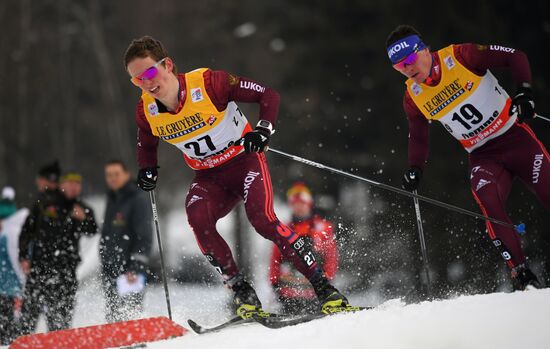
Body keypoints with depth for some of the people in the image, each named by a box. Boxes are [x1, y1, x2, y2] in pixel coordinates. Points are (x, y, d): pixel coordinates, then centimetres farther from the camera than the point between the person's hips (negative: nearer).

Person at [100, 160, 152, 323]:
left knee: (130, 316, -15)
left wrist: (136, 268, -21)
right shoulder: (112, 201, 19)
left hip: (131, 272, -8)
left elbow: (145, 238, -13)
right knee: (113, 317, 4)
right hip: (110, 271, 8)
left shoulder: (138, 201, -6)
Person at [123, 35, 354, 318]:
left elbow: (268, 95, -14)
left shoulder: (207, 83, -22)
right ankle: (242, 292, -19)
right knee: (198, 217, -27)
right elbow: (146, 145, 16)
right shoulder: (147, 110, -8)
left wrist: (264, 129, -30)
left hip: (244, 161, -4)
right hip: (208, 178, 4)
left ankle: (324, 288, -21)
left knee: (262, 219, -27)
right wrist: (147, 170, -3)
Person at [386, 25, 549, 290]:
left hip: (515, 135, -1)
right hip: (483, 158, 2)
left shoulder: (460, 57, -13)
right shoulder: (414, 99, -2)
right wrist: (414, 170, -1)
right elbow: (418, 138, 14)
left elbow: (516, 58, -8)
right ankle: (521, 273, -25)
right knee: (488, 201, -27)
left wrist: (524, 93, -21)